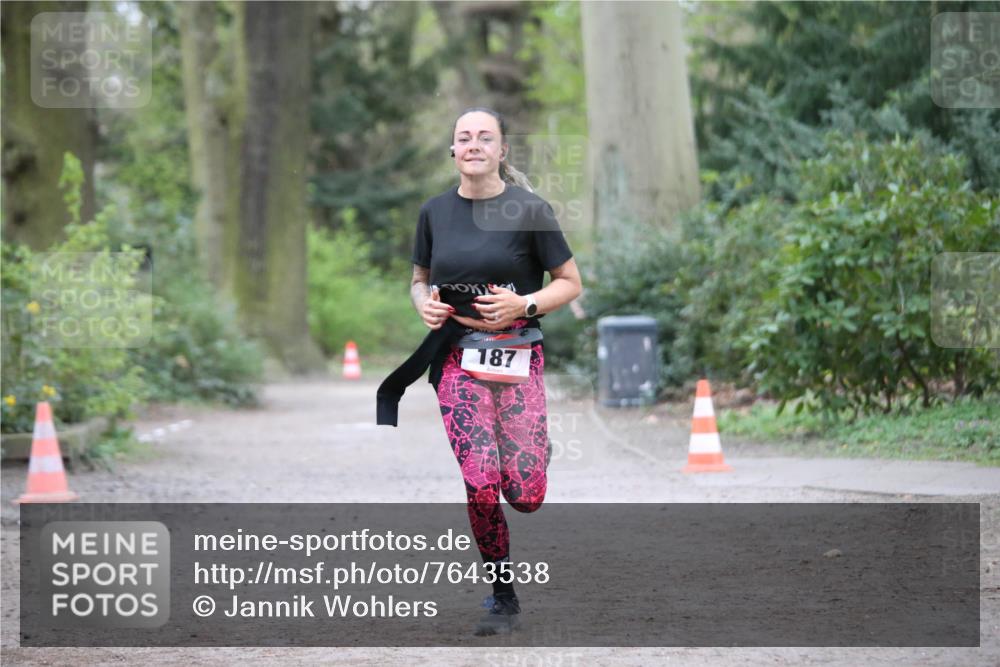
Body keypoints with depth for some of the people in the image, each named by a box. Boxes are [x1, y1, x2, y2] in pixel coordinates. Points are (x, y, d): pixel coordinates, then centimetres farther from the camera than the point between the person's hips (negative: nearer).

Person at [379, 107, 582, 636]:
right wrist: (424, 303, -2)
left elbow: (570, 283, 1)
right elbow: (420, 277, 20)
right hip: (458, 358, 2)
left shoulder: (528, 209, -4)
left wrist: (523, 304, -15)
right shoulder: (435, 211, 5)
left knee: (525, 497, -7)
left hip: (517, 358, -2)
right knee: (481, 487, -11)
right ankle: (503, 596, 9)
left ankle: (538, 448, 32)